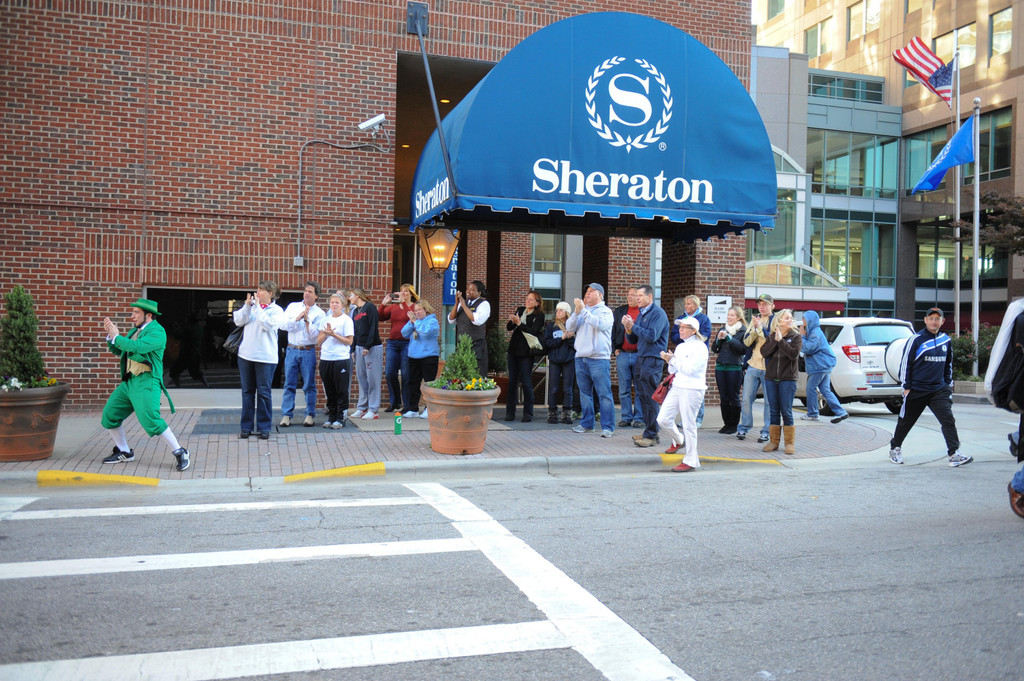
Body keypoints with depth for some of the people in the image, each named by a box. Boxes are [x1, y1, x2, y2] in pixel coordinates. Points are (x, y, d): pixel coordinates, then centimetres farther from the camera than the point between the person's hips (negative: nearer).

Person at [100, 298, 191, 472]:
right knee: (109, 415, 11)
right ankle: (124, 452, 27)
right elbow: (116, 350, 22)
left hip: (146, 382, -9)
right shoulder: (135, 330, 17)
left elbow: (137, 347, -26)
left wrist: (117, 337, -13)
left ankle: (180, 453, -7)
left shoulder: (157, 332, -10)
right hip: (128, 381, 9)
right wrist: (110, 333, 7)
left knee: (151, 420, -19)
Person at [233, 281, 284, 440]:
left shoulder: (276, 310, -1)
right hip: (246, 355, 4)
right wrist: (247, 305, -11)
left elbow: (268, 325, -17)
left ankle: (264, 428, 9)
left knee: (263, 392, 0)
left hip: (265, 357, -4)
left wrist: (257, 307, -14)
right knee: (247, 391, 9)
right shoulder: (251, 306, 10)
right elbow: (238, 321, 0)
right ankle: (246, 426, 17)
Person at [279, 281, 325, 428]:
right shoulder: (293, 306, 9)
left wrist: (307, 319, -15)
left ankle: (310, 415, 11)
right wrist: (297, 318, -12)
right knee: (289, 384, 2)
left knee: (309, 385, 2)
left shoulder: (319, 313, 2)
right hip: (292, 350, 2)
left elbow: (315, 334, -8)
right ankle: (286, 415, 7)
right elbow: (283, 325, -2)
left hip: (308, 351, -2)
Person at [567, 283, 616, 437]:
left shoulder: (605, 311, 1)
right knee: (585, 393, 12)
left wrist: (583, 310, -18)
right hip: (581, 358, 6)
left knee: (604, 393, -6)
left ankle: (608, 427, -3)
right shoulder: (582, 311, 17)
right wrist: (577, 311, -8)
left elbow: (600, 324, -20)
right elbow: (570, 327, 6)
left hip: (599, 358, -6)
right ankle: (586, 423, 21)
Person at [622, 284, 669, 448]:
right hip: (641, 358, 9)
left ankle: (651, 436, -5)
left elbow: (651, 336, -21)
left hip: (653, 360, -9)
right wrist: (628, 329, -2)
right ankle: (649, 431, 18)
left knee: (651, 398, -8)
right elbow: (633, 340, 18)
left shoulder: (658, 313, -9)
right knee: (643, 396, 11)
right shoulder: (641, 314, 17)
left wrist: (633, 326, -17)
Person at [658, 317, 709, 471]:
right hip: (677, 387, 8)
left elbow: (690, 369, -17)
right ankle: (678, 440, 33)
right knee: (663, 419, 4)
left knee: (688, 424, -3)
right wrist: (669, 361, -3)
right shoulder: (680, 346, 15)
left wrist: (673, 360, -13)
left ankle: (691, 461, 7)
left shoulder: (700, 347, -8)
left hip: (692, 390, -8)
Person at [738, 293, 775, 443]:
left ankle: (766, 431, 11)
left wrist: (760, 327, -17)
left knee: (769, 401, 2)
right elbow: (746, 341, 4)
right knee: (747, 399, 6)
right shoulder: (754, 319, 12)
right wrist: (754, 328, -10)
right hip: (753, 366, 4)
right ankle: (744, 427, 18)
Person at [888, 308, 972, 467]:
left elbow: (948, 364, 20)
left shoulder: (946, 341, 7)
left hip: (939, 390, 4)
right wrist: (906, 387, -7)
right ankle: (895, 448, 28)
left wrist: (948, 385, 17)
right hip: (916, 390, -3)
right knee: (906, 421, 9)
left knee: (948, 419, -10)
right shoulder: (916, 339, -8)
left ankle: (954, 454, -10)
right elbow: (905, 363, -5)